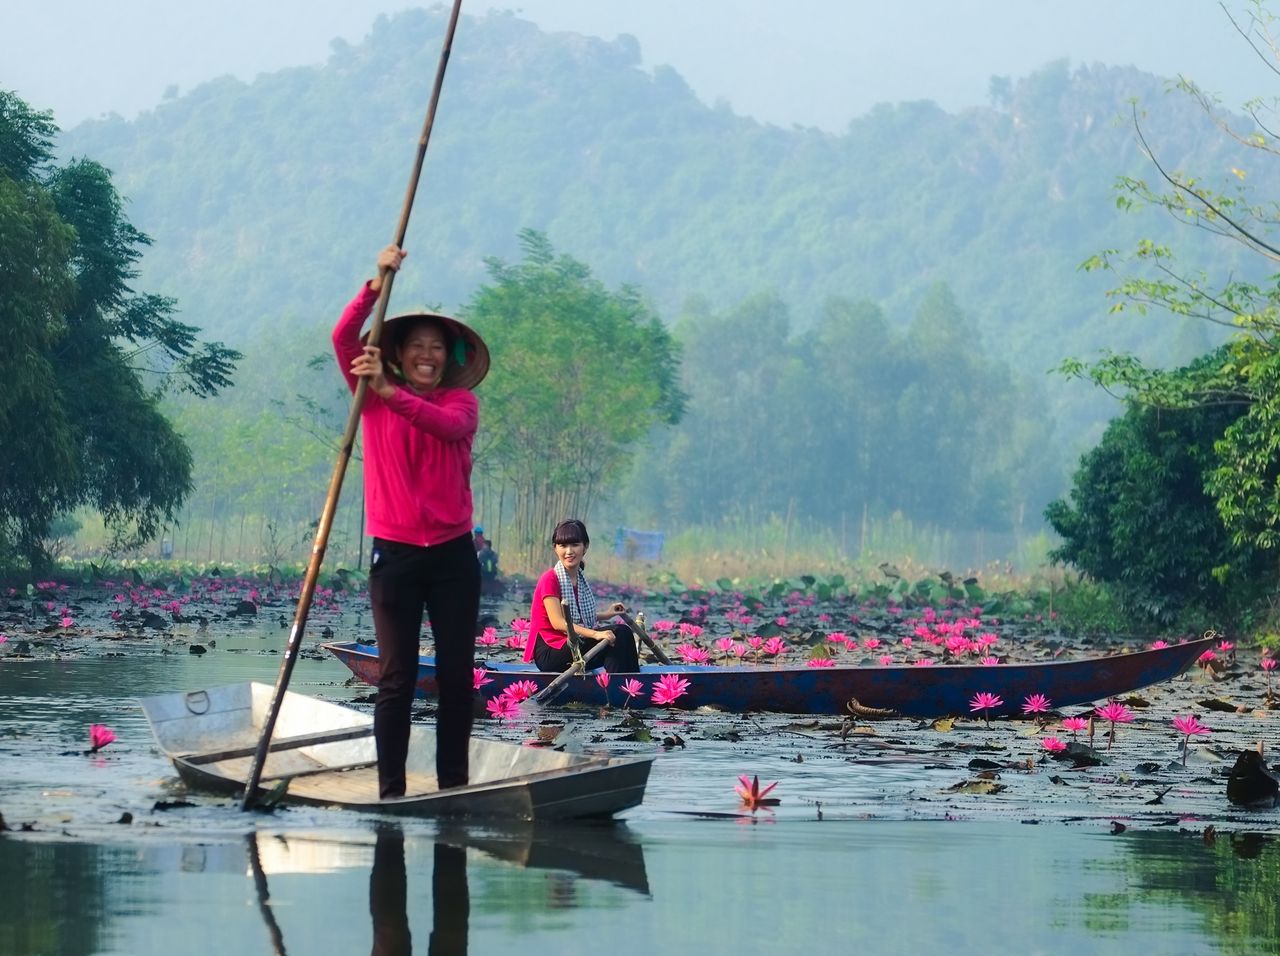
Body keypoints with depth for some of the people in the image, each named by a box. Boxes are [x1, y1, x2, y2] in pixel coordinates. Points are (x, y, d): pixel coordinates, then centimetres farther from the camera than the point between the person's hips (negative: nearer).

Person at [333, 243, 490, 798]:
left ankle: (454, 787, 10)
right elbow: (344, 339, -8)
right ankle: (390, 790, -2)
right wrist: (378, 284, -20)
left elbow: (449, 426, -19)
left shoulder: (461, 400, 5)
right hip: (395, 553, -1)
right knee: (397, 678, -3)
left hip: (452, 552, 1)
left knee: (457, 674, 3)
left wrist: (392, 392, -33)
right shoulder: (374, 397, 7)